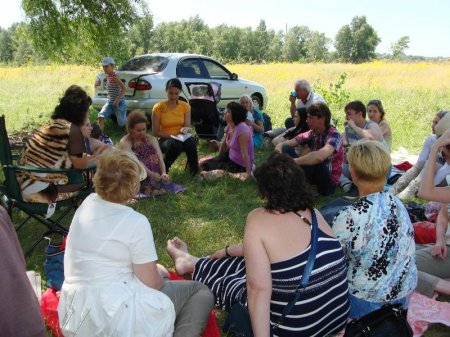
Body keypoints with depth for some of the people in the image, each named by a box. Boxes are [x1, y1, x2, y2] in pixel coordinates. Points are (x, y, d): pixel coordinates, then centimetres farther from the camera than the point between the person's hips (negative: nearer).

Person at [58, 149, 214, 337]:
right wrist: (158, 273, 9)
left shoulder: (88, 203, 3)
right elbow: (151, 284, -12)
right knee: (200, 292, 1)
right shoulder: (136, 222, -19)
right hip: (114, 319, -9)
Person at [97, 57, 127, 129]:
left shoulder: (114, 76, -18)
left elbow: (124, 89, -27)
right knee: (100, 117, -15)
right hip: (110, 102, 7)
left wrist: (117, 100, -31)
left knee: (122, 124, 3)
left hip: (119, 102, -7)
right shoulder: (108, 76, 8)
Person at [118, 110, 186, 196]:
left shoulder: (151, 140, 10)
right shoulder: (125, 143, -5)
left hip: (155, 176, 3)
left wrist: (163, 173, -23)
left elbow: (160, 158, -3)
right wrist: (151, 174, -32)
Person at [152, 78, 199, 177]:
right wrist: (172, 136, -19)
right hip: (165, 140, -2)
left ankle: (195, 172, -15)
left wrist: (186, 129, -25)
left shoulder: (185, 106, 0)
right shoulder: (158, 107, -8)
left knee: (191, 143, -34)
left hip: (181, 139, 2)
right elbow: (156, 132, -6)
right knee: (175, 144, -38)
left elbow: (188, 127, -1)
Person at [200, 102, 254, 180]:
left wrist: (248, 173, -29)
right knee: (205, 164, 8)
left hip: (240, 165, -8)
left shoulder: (242, 129, -29)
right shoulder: (230, 126, -3)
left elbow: (244, 153, -31)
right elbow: (224, 144, 11)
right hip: (230, 157, 8)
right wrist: (218, 159, 21)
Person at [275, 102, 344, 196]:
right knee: (286, 149, -6)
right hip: (314, 174, 6)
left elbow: (320, 156, -42)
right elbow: (281, 144, -3)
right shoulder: (311, 134, -1)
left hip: (329, 182, -6)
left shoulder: (334, 135, -20)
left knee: (314, 160, -36)